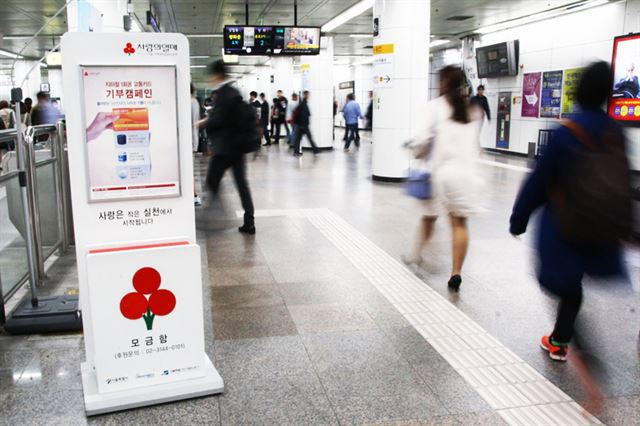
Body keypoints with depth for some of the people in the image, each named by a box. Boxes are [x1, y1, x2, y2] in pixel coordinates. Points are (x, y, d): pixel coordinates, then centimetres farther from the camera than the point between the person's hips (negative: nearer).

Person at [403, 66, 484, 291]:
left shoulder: (437, 106, -5)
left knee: (429, 216, 17)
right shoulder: (473, 109, 7)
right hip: (465, 171, 2)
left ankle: (416, 254, 36)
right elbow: (475, 143, 13)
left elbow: (425, 137, -11)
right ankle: (456, 273, -1)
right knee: (459, 223, 2)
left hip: (440, 169, -2)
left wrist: (417, 150, 8)